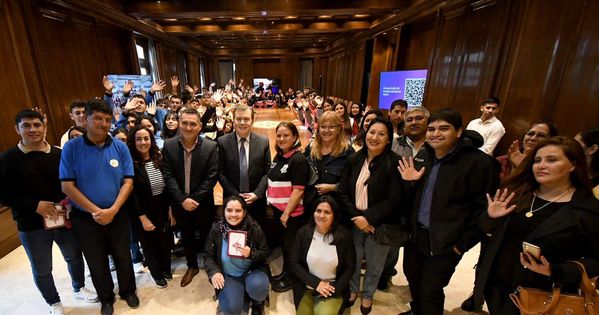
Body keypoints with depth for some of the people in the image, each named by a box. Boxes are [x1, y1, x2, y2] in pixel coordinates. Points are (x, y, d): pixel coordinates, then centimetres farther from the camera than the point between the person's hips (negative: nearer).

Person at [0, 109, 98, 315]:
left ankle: (79, 288, 43)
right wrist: (34, 206, -19)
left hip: (64, 218, 1)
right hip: (31, 225, -1)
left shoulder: (59, 154, -2)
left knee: (74, 257, 18)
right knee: (42, 270, 14)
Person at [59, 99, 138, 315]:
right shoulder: (71, 148, -9)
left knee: (123, 256, 15)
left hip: (118, 214, 1)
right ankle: (106, 298, 40)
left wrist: (112, 210, -17)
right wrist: (95, 211, -16)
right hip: (85, 217, 0)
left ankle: (128, 291, 40)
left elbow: (128, 181, -8)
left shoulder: (120, 147, -6)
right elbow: (67, 186, -11)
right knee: (96, 262, 16)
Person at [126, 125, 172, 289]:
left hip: (162, 210, 4)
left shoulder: (159, 158, -2)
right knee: (149, 244, 16)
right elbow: (131, 194, -15)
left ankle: (166, 269, 42)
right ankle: (157, 274, 39)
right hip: (143, 213, -3)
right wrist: (142, 217, -14)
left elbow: (168, 186, 2)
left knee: (165, 241, 17)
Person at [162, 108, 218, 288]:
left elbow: (211, 177, -13)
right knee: (186, 237, 21)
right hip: (180, 203, 3)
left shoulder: (210, 146, -13)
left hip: (203, 203, -2)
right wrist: (182, 200, -16)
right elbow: (168, 176, -8)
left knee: (207, 237, 14)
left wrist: (195, 199, -17)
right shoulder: (169, 145, -6)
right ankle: (192, 266, 44)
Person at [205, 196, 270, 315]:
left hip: (252, 270, -1)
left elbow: (265, 253, -5)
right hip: (228, 275, 1)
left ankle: (258, 302, 6)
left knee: (257, 286, -34)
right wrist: (213, 272, -20)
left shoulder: (254, 228, -14)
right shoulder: (216, 229, -10)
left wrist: (251, 254, -26)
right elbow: (209, 256, -1)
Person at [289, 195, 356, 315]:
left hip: (333, 288, -1)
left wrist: (335, 288, -13)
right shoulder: (303, 232, -9)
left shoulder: (344, 235, -11)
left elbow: (350, 267, -2)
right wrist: (316, 283, -14)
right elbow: (293, 263, -6)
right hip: (306, 288, 2)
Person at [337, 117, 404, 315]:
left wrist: (368, 218, -20)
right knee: (353, 259, 18)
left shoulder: (394, 163, -15)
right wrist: (356, 217, -12)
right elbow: (343, 191, -2)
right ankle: (353, 289, 47)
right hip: (354, 221, 3)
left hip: (380, 225, -2)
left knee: (374, 264, 17)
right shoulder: (355, 160, -3)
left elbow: (394, 200, -17)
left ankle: (368, 295, 45)